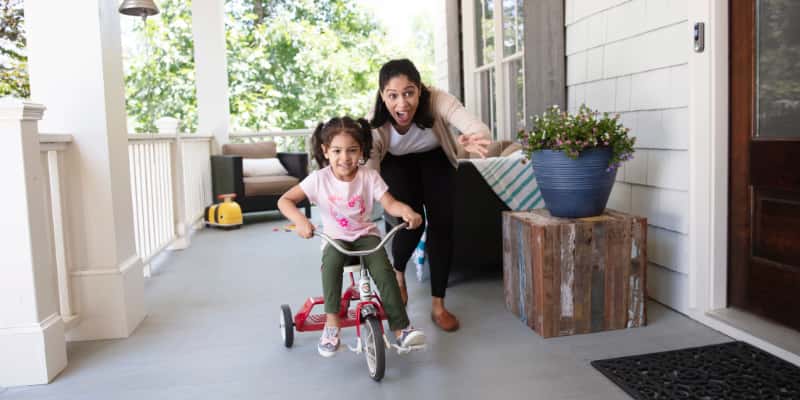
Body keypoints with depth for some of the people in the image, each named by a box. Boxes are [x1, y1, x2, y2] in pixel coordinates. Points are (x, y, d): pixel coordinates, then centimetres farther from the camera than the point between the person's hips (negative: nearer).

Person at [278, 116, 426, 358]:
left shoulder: (369, 177, -9)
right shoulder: (319, 179, -11)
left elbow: (390, 204, -15)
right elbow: (284, 200, -13)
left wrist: (406, 211, -39)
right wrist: (300, 220, -33)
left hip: (366, 234, 0)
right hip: (335, 237, 0)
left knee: (384, 269, -27)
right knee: (331, 262, -34)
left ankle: (401, 328, -19)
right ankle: (332, 320, -21)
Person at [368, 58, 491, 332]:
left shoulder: (437, 101, -36)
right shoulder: (375, 120, -32)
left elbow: (477, 126, -50)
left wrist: (475, 138, -74)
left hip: (435, 159, 1)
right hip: (397, 164, -1)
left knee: (442, 224, -12)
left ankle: (438, 305, 1)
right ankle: (398, 272, 17)